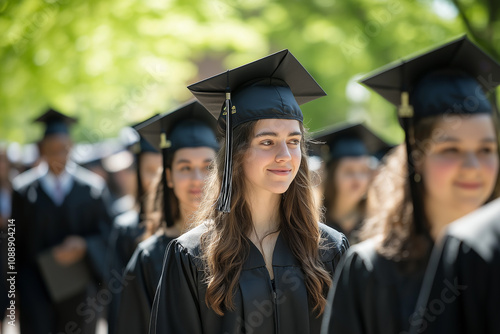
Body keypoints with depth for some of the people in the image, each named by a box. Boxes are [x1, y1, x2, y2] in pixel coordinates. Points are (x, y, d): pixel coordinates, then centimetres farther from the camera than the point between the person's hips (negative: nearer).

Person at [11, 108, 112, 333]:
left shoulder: (92, 187, 3)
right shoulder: (23, 190, 2)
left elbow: (106, 234, 3)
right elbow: (17, 241, 4)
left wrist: (84, 246, -17)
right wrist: (18, 288, 3)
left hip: (79, 289, 1)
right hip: (37, 288, -1)